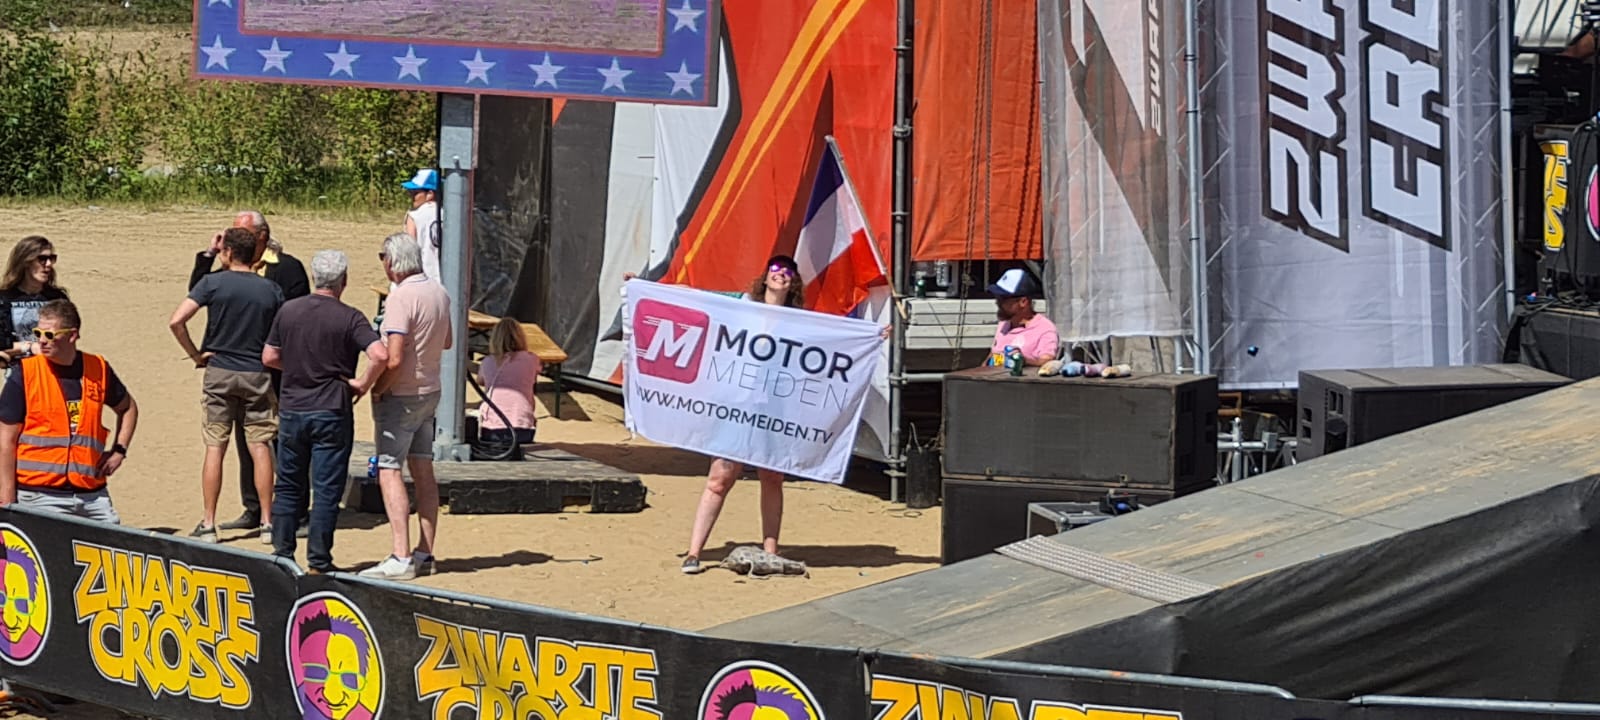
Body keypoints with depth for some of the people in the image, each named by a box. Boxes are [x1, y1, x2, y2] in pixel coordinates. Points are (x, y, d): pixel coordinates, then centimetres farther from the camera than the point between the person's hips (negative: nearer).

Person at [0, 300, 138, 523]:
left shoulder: (98, 369, 6)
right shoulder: (24, 374, -3)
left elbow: (127, 408, 26)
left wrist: (118, 450, 12)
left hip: (92, 493, 3)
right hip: (40, 494, -3)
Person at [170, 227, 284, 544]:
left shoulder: (213, 283, -6)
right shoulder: (271, 289, 1)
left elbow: (176, 321, -14)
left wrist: (195, 355, -3)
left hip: (219, 373, -1)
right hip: (257, 375, 1)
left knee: (215, 447, 3)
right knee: (260, 446, 6)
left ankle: (208, 524, 4)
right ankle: (268, 522, 6)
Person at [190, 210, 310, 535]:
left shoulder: (287, 268, -7)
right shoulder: (232, 269, 13)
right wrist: (208, 255, 0)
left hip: (275, 372, -7)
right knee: (245, 440, 12)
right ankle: (253, 510, 21)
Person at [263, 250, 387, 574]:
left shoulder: (288, 311, 2)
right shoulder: (349, 318, -10)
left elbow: (269, 357, 8)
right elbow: (380, 355, -24)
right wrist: (363, 384, -9)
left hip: (292, 410, 4)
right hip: (332, 412, -3)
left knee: (288, 487, 14)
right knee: (326, 490, 2)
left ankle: (282, 554, 15)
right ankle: (318, 562, 2)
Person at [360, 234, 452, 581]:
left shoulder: (401, 297, -21)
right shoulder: (439, 293, 5)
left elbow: (394, 359, -25)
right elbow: (446, 342, 22)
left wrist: (377, 389, -12)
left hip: (401, 395, -8)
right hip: (431, 390, 8)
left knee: (389, 471, -7)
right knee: (423, 470, 13)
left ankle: (401, 558, -13)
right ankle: (425, 553, 17)